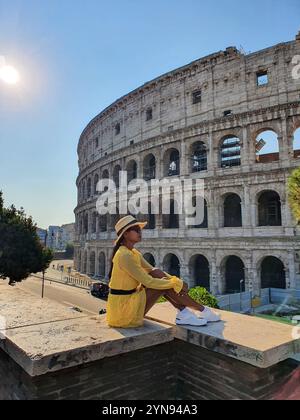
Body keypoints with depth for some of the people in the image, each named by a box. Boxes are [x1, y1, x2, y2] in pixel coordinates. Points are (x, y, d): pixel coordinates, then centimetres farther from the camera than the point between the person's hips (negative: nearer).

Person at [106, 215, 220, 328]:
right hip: (124, 308, -8)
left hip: (128, 300, 8)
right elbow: (148, 282, -22)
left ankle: (183, 313, -8)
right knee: (164, 283, -14)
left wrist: (177, 281, -5)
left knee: (158, 274, -5)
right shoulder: (124, 255, -21)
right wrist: (176, 284, -14)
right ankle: (203, 311, 0)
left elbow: (154, 271, 9)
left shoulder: (134, 253, 8)